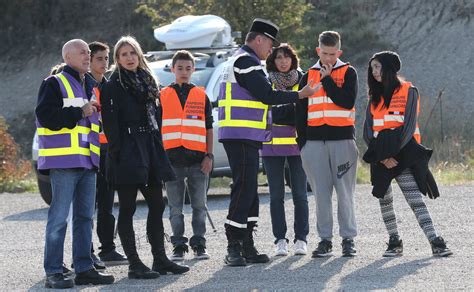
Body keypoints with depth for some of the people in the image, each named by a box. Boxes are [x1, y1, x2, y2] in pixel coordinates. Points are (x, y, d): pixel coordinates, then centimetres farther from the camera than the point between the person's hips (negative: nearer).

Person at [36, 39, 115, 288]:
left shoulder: (89, 85, 21)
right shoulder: (54, 83, -4)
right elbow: (46, 116, -17)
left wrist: (95, 112, 11)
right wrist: (81, 113, -14)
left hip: (87, 160, 8)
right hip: (64, 160, -8)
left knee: (85, 216, 10)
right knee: (59, 216, -8)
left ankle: (84, 268, 16)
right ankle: (53, 273, -7)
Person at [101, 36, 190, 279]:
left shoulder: (146, 83, 16)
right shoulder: (112, 87, -5)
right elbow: (111, 125, -11)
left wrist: (158, 149, 13)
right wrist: (117, 155, -18)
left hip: (149, 150, 8)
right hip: (127, 153, -7)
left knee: (157, 204, 9)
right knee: (127, 209, -3)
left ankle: (160, 259, 16)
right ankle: (134, 264, -2)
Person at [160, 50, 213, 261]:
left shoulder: (201, 96, 9)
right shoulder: (163, 96, 7)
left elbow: (209, 129, 10)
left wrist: (209, 156, 1)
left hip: (197, 158, 1)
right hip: (172, 158, 0)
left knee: (199, 205, 4)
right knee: (175, 207, 3)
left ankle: (199, 245, 11)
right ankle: (178, 246, 8)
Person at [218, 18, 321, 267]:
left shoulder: (240, 61, 23)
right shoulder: (246, 62, -11)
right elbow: (267, 96, -15)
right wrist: (300, 95, -8)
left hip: (247, 137, 11)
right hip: (242, 136, -11)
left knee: (249, 191, 11)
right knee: (244, 188, -12)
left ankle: (247, 247, 14)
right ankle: (233, 248, -12)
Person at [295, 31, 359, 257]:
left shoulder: (348, 73, 5)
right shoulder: (309, 76, 13)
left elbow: (347, 102, -11)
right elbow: (300, 110, 14)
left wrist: (327, 80, -8)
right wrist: (302, 141, 7)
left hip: (342, 139, -3)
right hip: (315, 142, 3)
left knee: (345, 192, -2)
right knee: (321, 193, 3)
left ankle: (348, 239, 3)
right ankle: (325, 239, 7)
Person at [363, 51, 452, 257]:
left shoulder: (408, 91, 0)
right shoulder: (375, 96, 15)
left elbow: (408, 126, -7)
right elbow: (368, 130, 7)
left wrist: (393, 152, -14)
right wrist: (382, 157, -7)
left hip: (403, 154, -5)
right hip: (381, 156, 5)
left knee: (415, 199, -14)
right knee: (384, 200, 5)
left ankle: (436, 243, -20)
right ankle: (394, 243, 15)